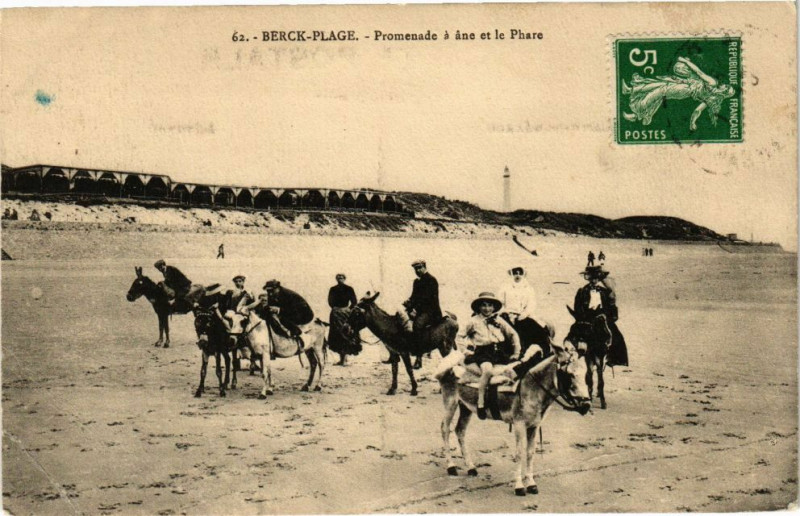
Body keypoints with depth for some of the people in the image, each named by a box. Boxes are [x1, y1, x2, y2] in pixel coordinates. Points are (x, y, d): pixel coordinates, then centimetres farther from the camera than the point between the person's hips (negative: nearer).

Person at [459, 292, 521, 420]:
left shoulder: (499, 320, 14)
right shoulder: (473, 321, 7)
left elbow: (513, 335, 18)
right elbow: (461, 336, 16)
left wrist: (516, 352, 11)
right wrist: (467, 345, 0)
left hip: (500, 353, 4)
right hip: (482, 353, -4)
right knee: (487, 370, -36)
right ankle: (480, 404, -26)